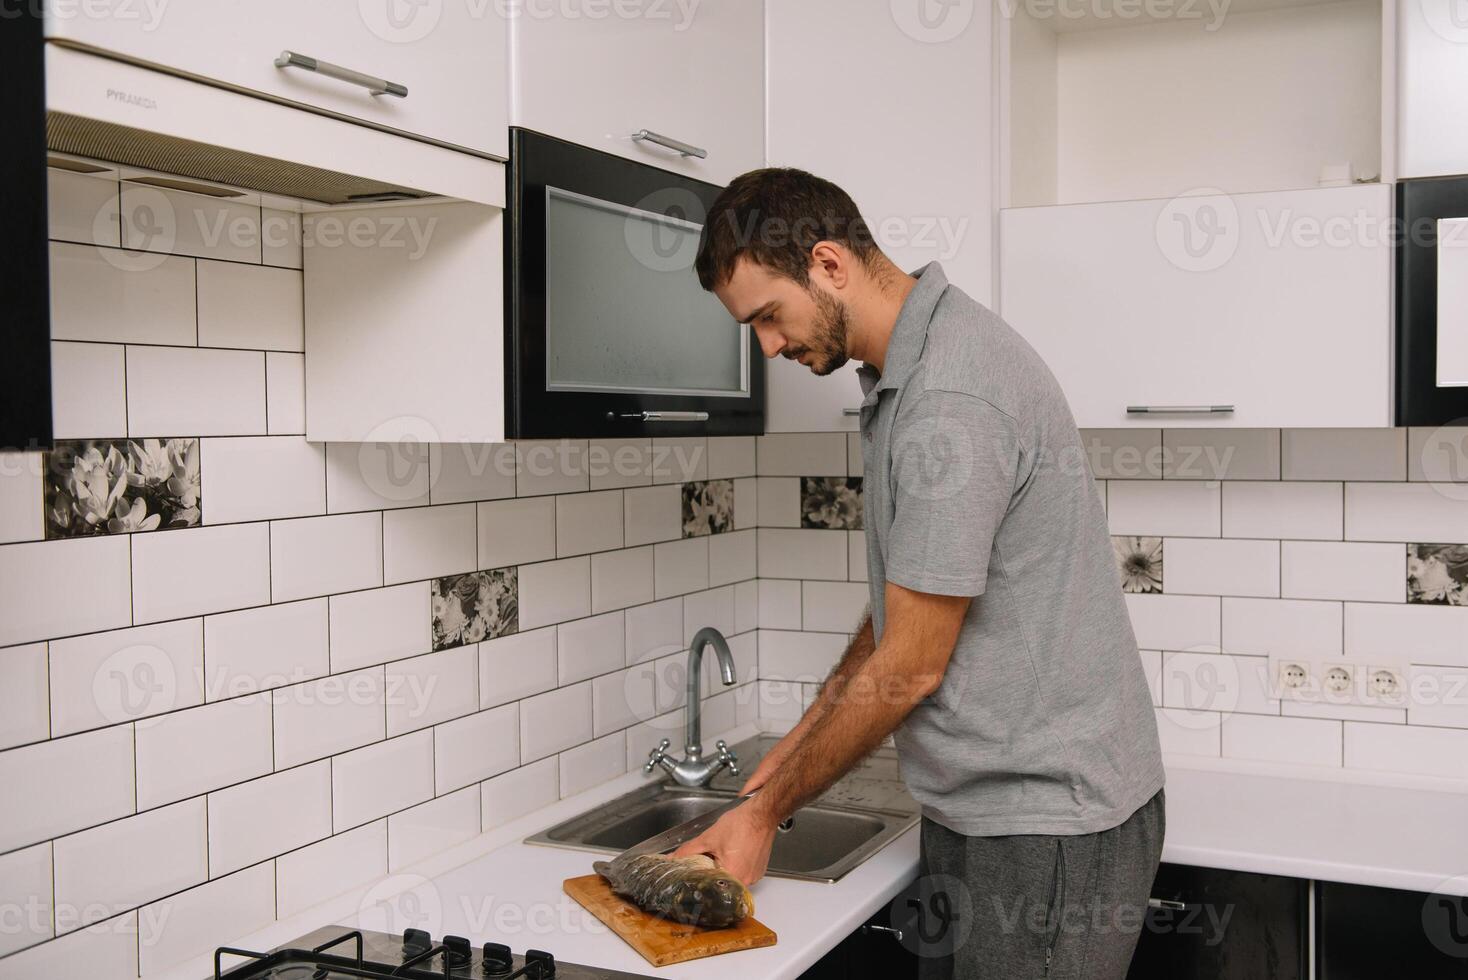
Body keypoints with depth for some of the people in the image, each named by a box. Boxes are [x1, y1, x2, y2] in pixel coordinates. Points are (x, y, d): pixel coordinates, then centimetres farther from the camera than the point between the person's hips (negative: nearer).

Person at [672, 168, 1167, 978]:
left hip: (1047, 822, -9)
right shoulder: (901, 374, 8)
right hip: (976, 807, 9)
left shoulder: (952, 400, -24)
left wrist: (766, 812, -8)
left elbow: (910, 667, -20)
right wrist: (785, 757, 9)